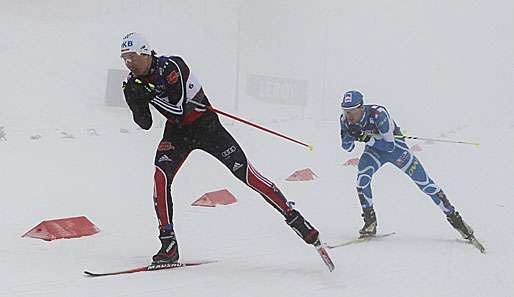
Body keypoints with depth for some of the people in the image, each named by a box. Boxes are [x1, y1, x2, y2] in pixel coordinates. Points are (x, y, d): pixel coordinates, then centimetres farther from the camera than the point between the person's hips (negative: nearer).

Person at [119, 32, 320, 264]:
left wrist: (148, 90, -35)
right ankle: (169, 245, -13)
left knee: (245, 173, -9)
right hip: (176, 131, 5)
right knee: (160, 177, -19)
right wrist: (136, 99, -20)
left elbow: (179, 107, -30)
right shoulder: (132, 84, -4)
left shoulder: (170, 66, -24)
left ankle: (295, 219, -1)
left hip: (205, 125, -5)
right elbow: (145, 124, -3)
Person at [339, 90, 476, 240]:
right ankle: (370, 222, -8)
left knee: (425, 183, -4)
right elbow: (347, 148, -8)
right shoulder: (345, 120, -19)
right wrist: (350, 135, -29)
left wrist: (368, 138, -41)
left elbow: (390, 146, -31)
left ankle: (454, 217, 9)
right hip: (374, 150, 4)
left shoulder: (377, 114, -35)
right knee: (362, 179, -23)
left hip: (395, 147, -4)